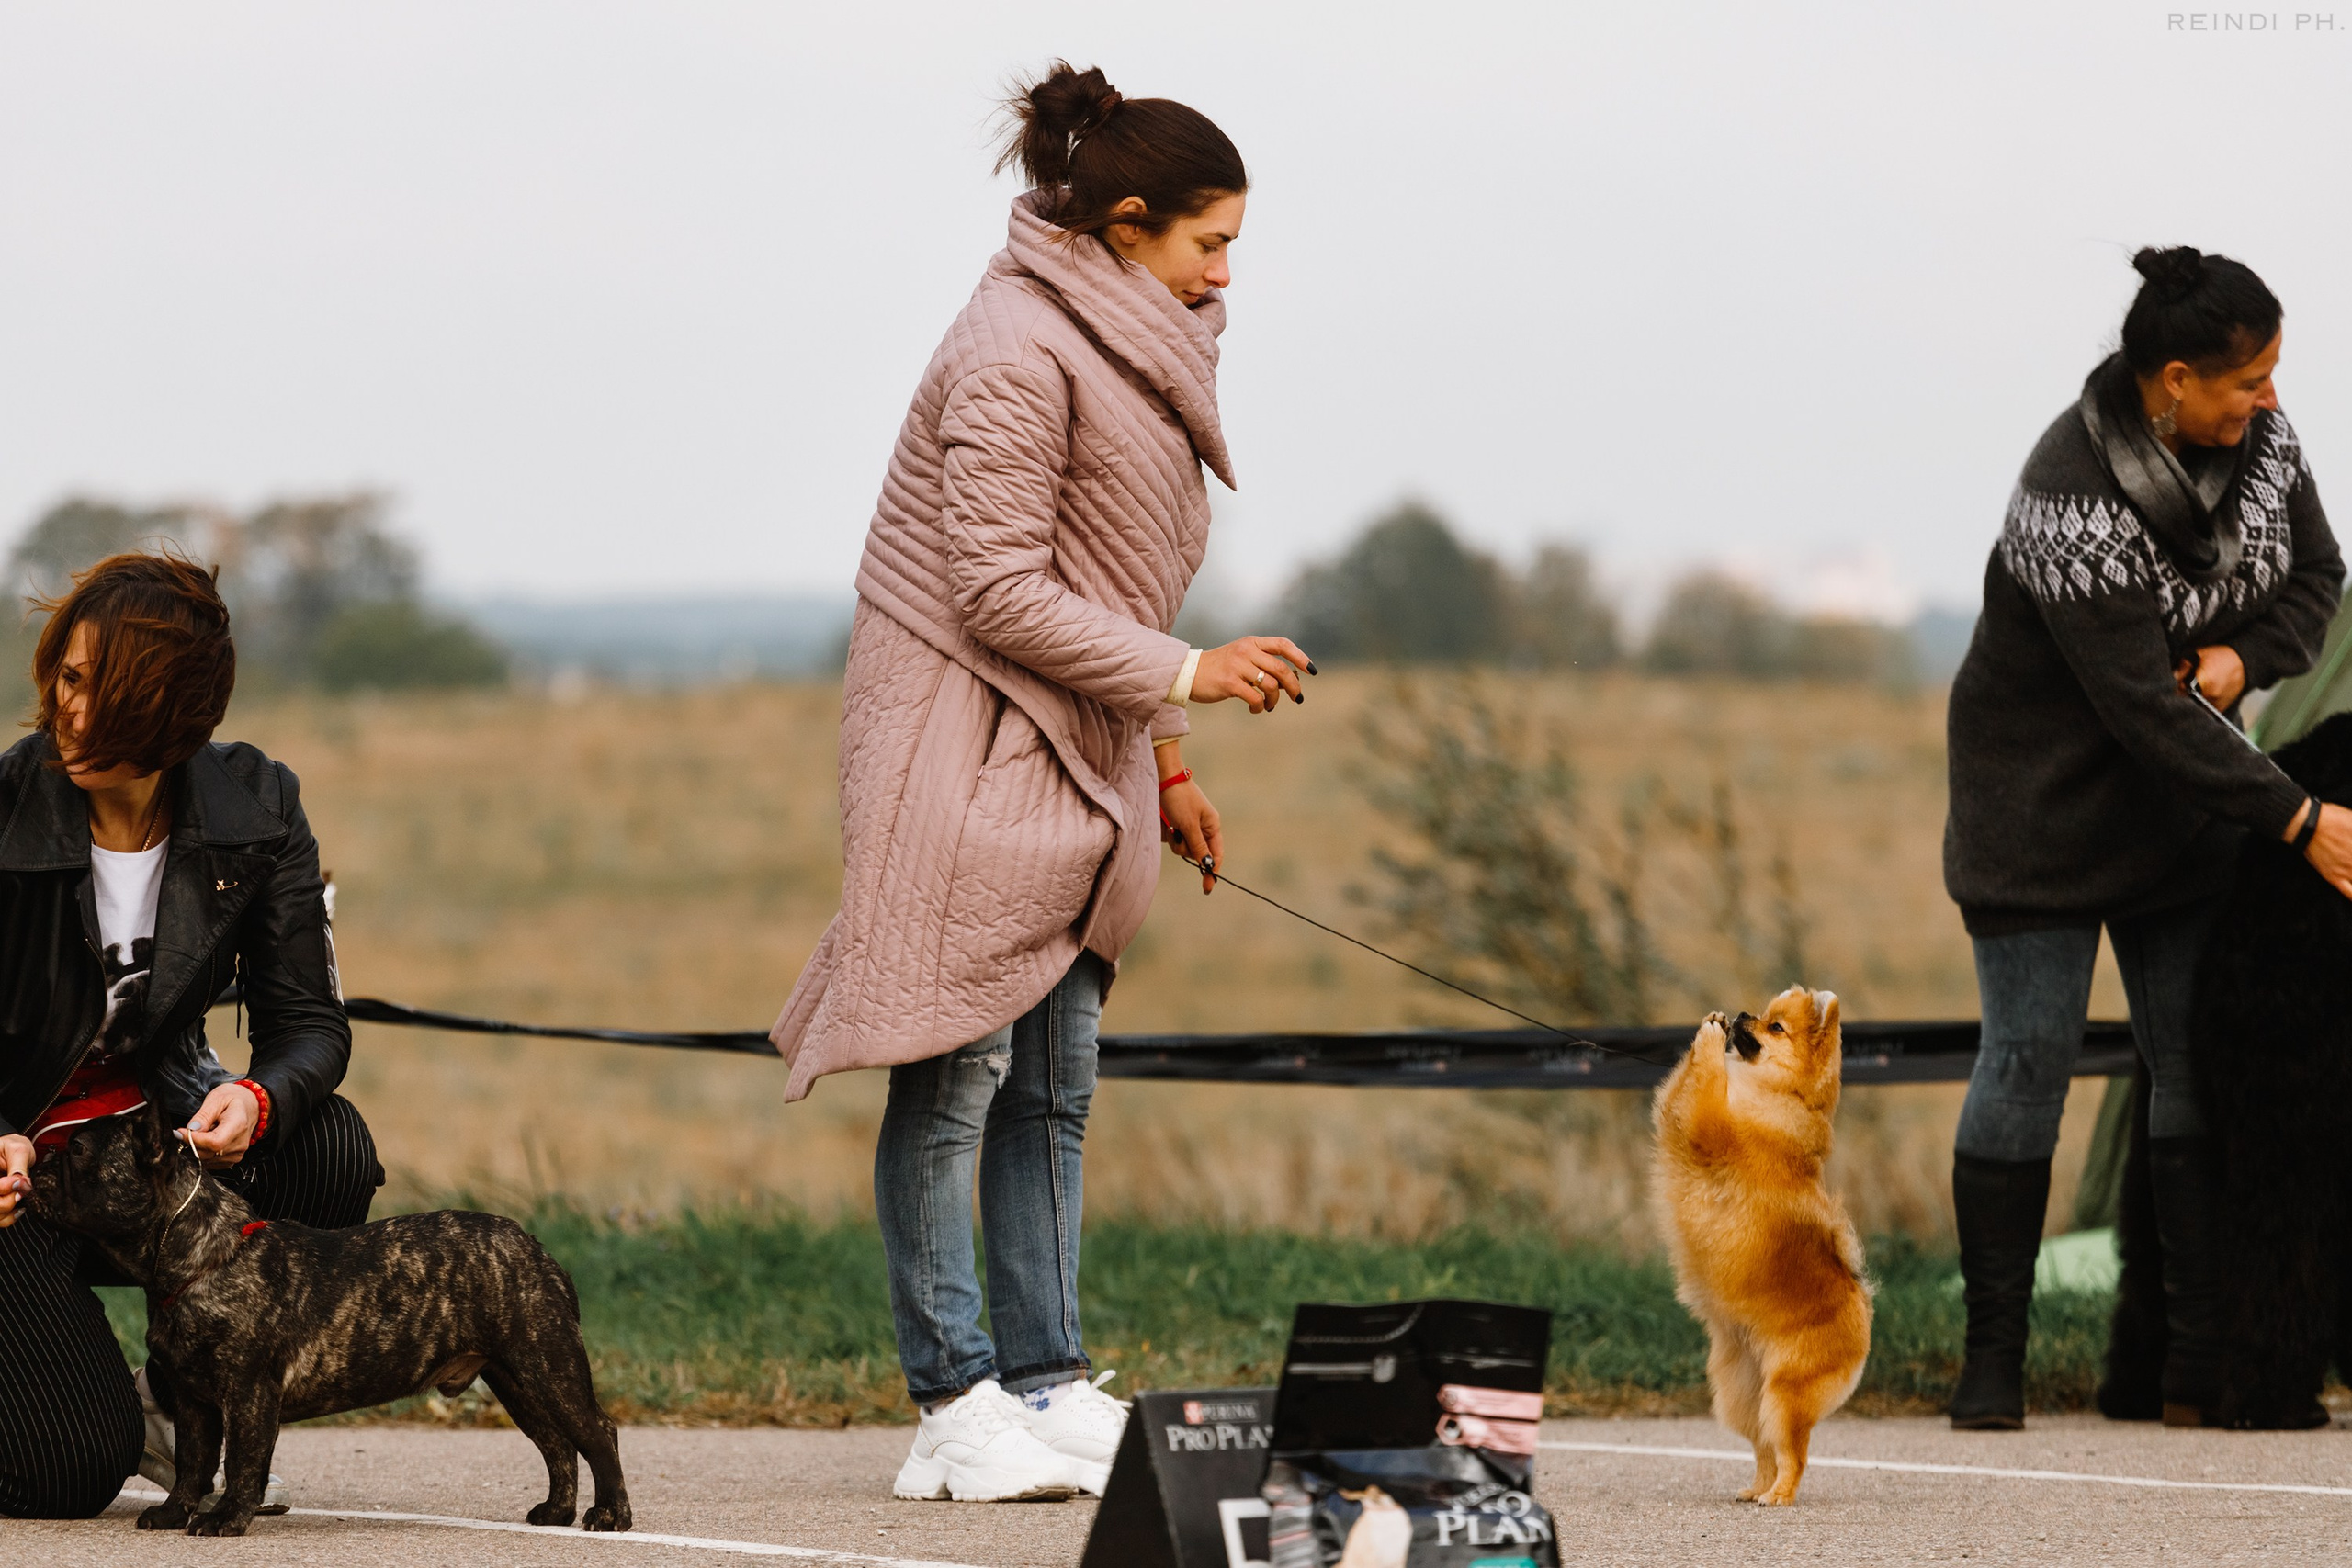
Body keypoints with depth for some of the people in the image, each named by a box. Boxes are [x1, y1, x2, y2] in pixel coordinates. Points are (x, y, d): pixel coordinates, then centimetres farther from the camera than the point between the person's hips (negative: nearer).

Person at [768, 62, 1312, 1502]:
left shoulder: (1134, 347, 14)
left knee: (1054, 1084, 7)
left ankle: (1051, 1385, 8)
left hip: (1074, 747, 9)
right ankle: (957, 1408, -7)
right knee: (957, 1074, -8)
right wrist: (1184, 676, -17)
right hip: (966, 736, -9)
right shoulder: (1020, 354, -16)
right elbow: (1003, 591, -19)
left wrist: (1161, 761, 19)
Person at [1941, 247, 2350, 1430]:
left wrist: (2241, 659, -18)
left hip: (2184, 793, 6)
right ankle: (1993, 1355, 3)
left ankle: (2204, 1361, 3)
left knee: (2198, 1058, 2)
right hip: (2046, 795, -6)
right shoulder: (2073, 499, -30)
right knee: (2027, 1059, -5)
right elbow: (2141, 707, -29)